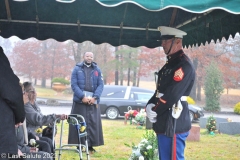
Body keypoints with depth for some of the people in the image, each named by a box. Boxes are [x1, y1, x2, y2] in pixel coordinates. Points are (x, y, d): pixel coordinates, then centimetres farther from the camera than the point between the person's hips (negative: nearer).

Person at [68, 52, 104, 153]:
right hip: (79, 101, -2)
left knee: (93, 123, 3)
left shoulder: (97, 70, 10)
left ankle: (90, 145, 11)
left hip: (93, 101, 2)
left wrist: (95, 97, -11)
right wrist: (82, 97, -14)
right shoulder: (77, 69, 4)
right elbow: (74, 84, -4)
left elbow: (101, 85, 4)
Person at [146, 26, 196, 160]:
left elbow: (172, 95, -21)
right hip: (165, 123, 10)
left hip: (174, 124, -10)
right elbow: (160, 90, 18)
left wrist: (154, 111, -10)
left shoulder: (184, 65, -15)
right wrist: (150, 105, 0)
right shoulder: (170, 63, 16)